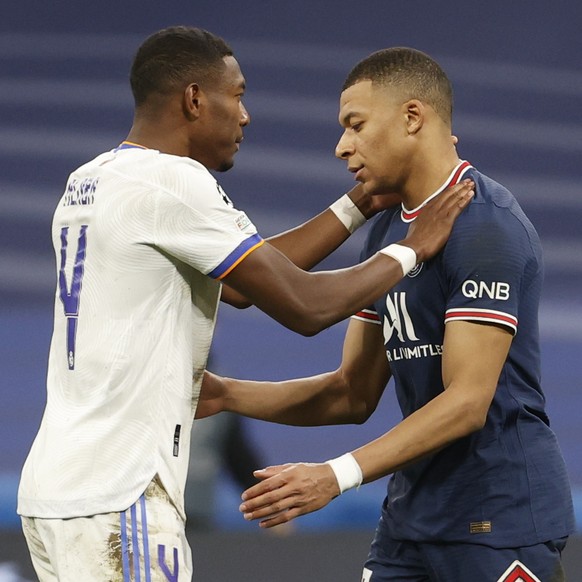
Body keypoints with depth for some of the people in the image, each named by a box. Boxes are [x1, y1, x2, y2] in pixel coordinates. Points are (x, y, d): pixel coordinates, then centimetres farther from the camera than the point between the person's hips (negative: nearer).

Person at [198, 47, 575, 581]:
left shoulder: (487, 226, -14)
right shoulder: (386, 231, 14)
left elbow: (467, 402, -21)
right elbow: (355, 395, 16)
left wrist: (338, 476, -28)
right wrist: (226, 395, 4)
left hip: (500, 519, -8)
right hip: (413, 516, 8)